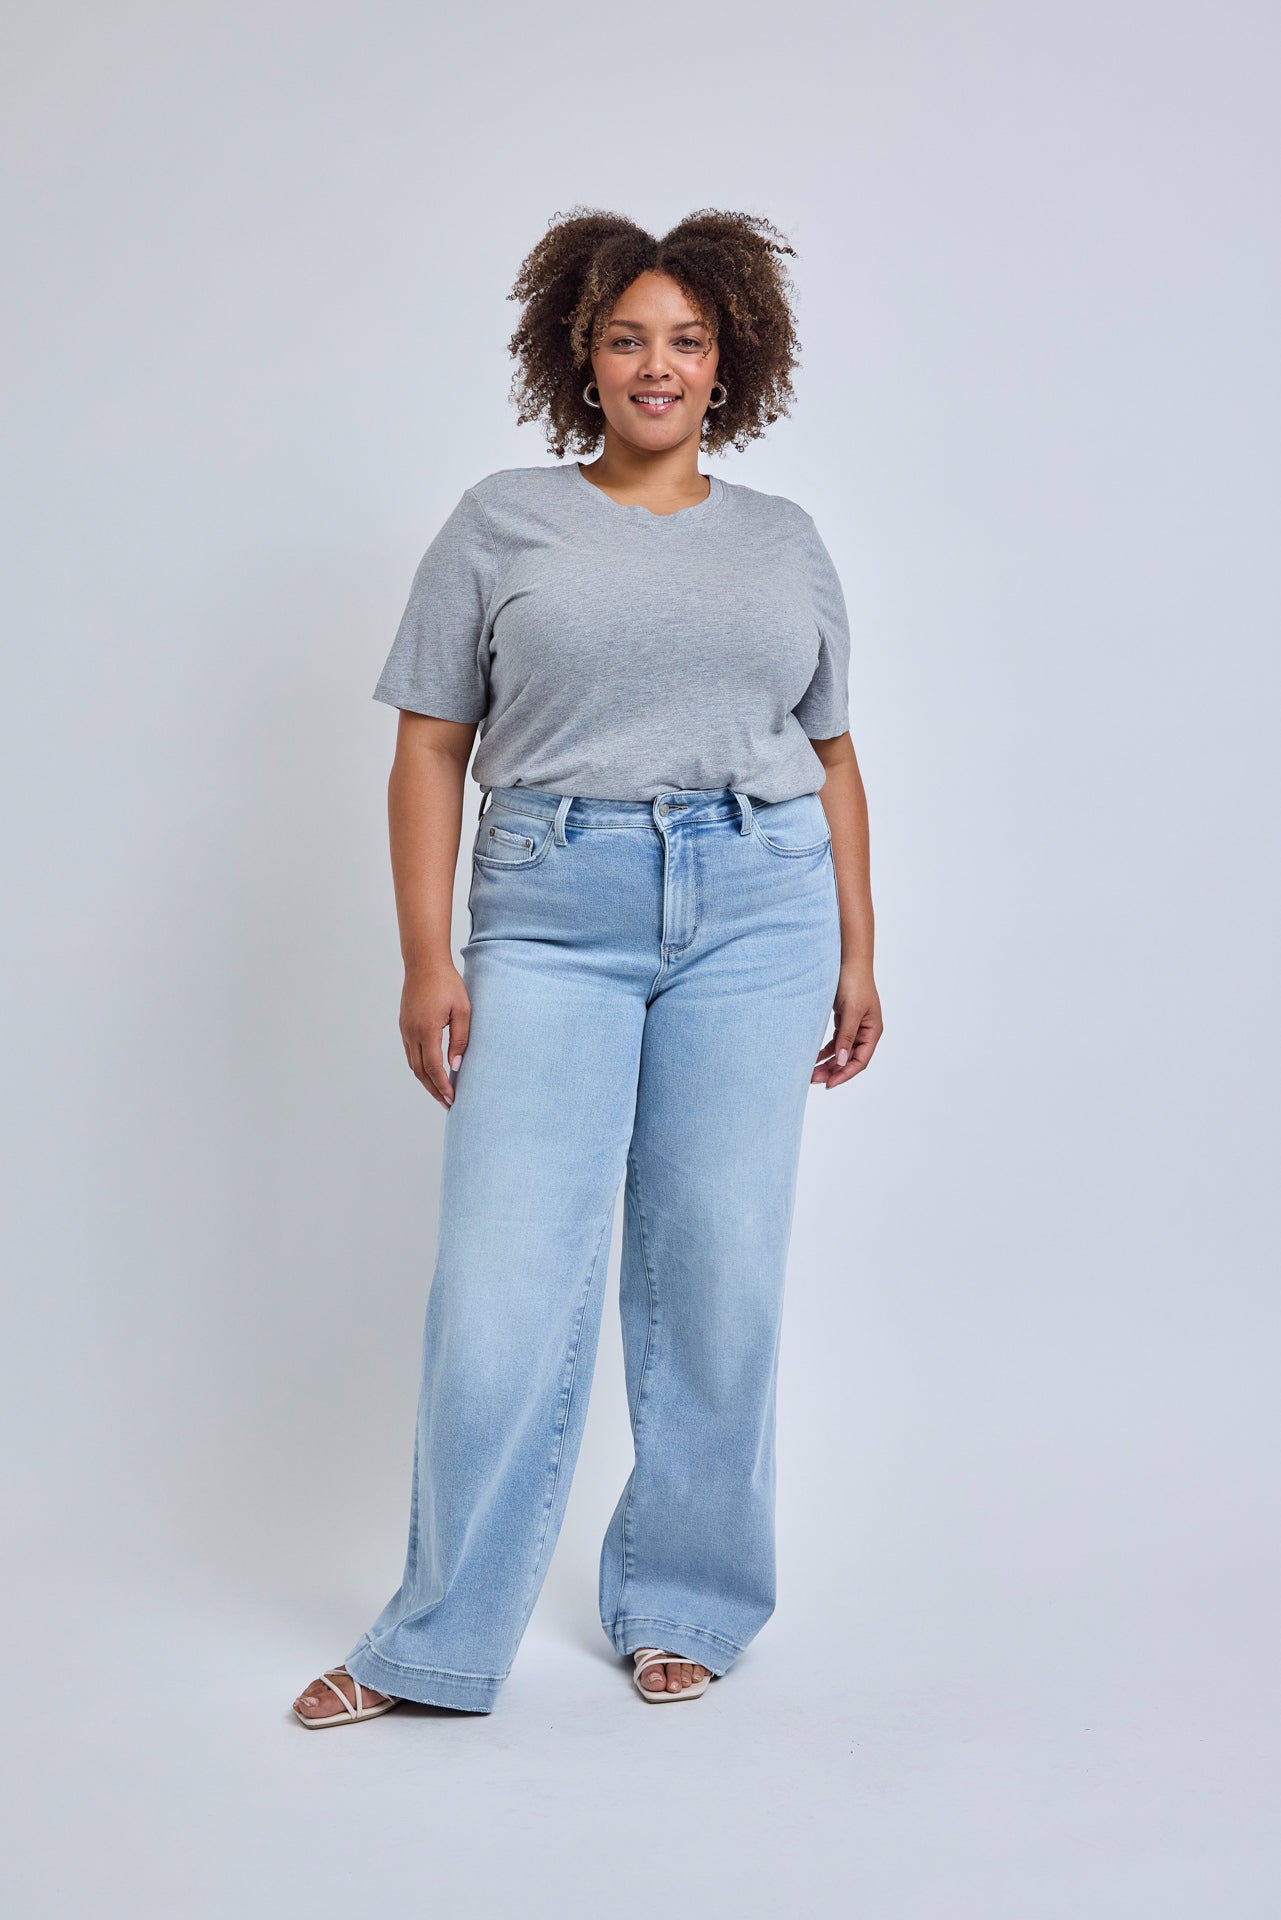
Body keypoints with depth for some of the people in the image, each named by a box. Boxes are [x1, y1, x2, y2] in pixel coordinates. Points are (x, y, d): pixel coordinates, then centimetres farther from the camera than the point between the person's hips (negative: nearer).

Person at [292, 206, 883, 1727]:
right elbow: (430, 749, 5)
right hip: (550, 913, -2)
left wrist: (857, 951, 11)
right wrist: (427, 958, -4)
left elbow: (832, 756, 18)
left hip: (755, 909, 2)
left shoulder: (784, 541, 16)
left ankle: (683, 1608, 21)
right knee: (506, 1271, -4)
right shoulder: (502, 522, 8)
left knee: (717, 1267, 4)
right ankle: (438, 1642, 10)